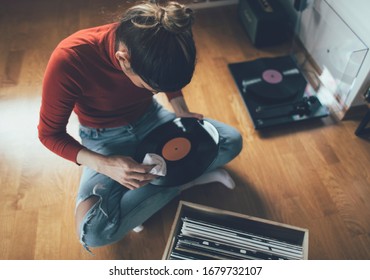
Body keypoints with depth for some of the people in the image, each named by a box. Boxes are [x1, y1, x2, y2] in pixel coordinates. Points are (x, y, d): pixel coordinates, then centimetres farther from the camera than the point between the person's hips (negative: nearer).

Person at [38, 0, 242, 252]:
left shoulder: (157, 43, -21)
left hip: (150, 118, 3)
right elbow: (50, 133, -19)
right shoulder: (68, 61, -33)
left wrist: (181, 111, -15)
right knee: (95, 231, -26)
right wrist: (104, 165, -33)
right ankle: (190, 178, -12)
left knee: (232, 141, -10)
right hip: (105, 137, -2)